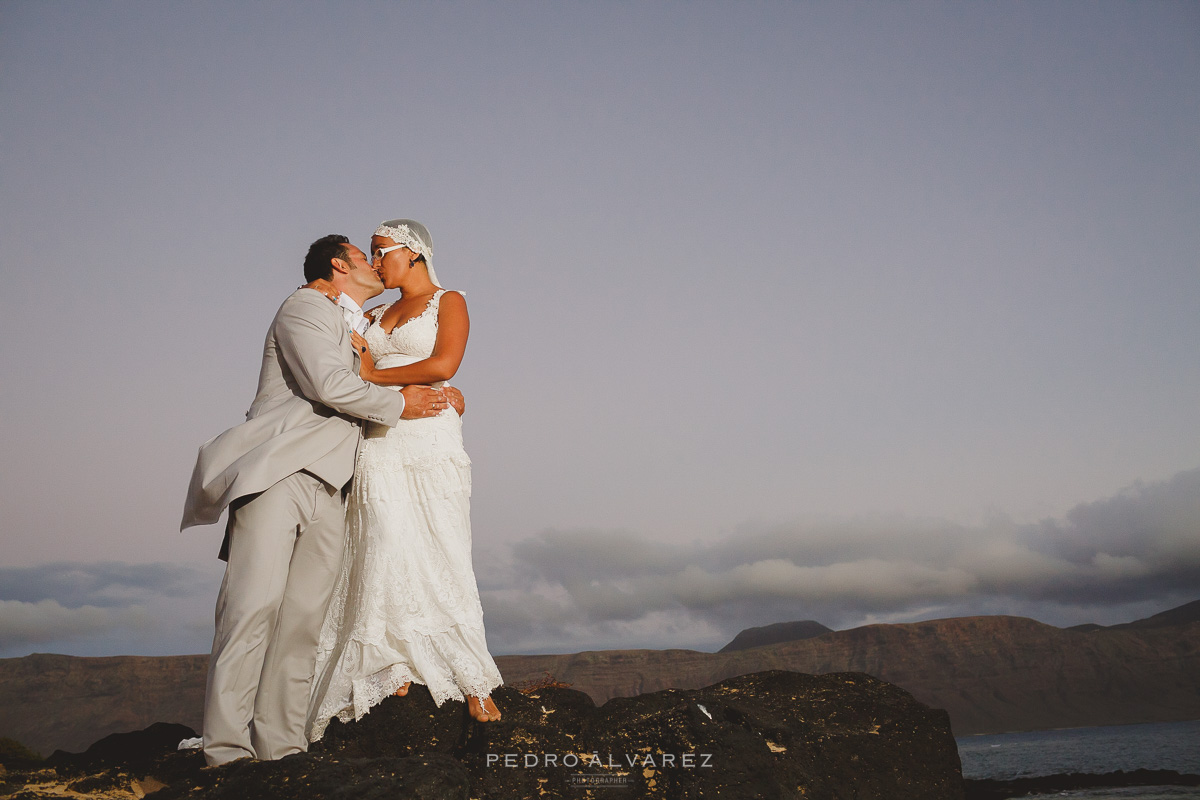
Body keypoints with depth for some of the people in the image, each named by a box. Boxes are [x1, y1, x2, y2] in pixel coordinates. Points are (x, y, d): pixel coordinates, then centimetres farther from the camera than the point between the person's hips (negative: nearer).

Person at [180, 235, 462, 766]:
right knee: (254, 605, -15)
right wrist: (398, 406, 1)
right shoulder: (305, 307, 4)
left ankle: (280, 749, -1)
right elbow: (328, 384, -10)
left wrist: (441, 397, 23)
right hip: (277, 475, -8)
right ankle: (228, 751, -14)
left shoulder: (357, 332, 30)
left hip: (325, 492, 8)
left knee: (303, 619, -1)